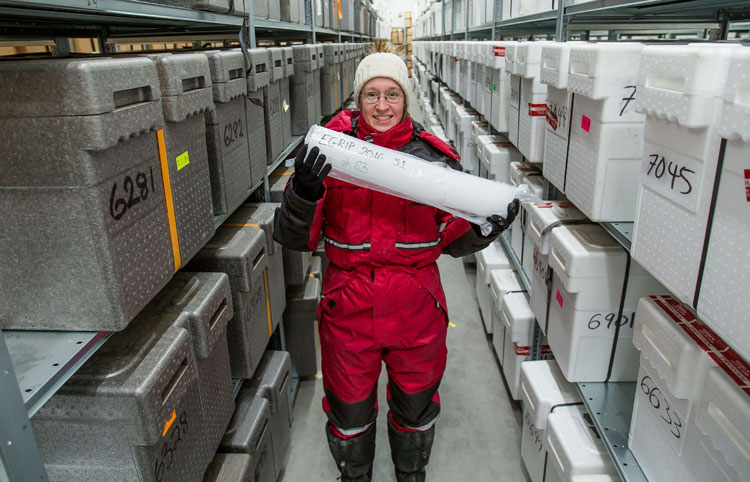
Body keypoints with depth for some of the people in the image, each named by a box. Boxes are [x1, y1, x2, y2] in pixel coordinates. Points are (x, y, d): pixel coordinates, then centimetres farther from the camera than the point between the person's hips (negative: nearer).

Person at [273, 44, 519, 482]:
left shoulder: (434, 157, -4)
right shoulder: (332, 151, -7)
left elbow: (454, 240, 1)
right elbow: (294, 238, -9)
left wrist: (485, 228, -19)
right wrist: (304, 191, -27)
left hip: (416, 309, 1)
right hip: (348, 308, 0)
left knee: (416, 404, 23)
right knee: (349, 408, 20)